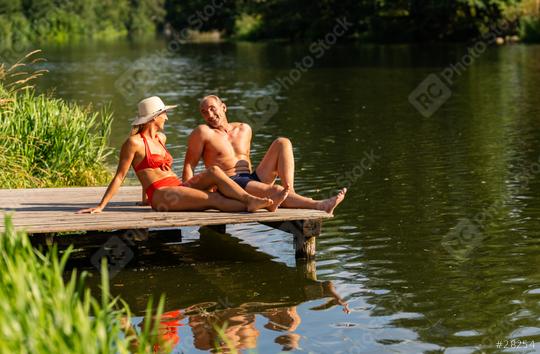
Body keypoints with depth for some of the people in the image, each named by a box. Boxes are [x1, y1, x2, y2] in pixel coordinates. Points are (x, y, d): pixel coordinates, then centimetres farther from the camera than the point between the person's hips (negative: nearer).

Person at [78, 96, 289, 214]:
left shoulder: (161, 138, 21)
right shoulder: (134, 143, -4)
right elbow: (119, 177, -4)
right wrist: (101, 206, -8)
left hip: (178, 187, 7)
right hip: (161, 195, -7)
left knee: (214, 171, -19)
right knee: (213, 199, -26)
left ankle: (252, 200, -33)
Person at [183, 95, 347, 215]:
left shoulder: (244, 130, 19)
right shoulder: (203, 133, 2)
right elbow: (189, 165, 0)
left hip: (253, 179, 7)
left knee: (282, 143, -5)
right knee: (274, 191, -33)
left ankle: (290, 193, -25)